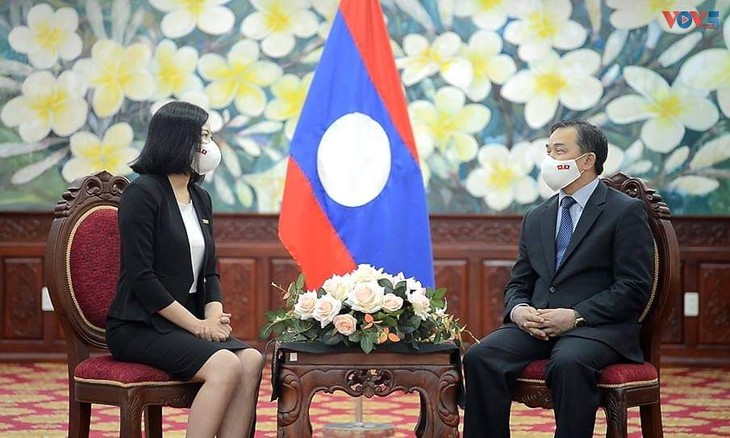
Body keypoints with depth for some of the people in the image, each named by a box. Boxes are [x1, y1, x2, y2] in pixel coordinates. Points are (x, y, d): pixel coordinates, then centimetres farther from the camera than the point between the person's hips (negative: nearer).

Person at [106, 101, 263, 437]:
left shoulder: (200, 199, 16)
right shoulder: (142, 193, -8)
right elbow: (141, 277, -14)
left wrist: (214, 318, -4)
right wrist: (199, 326, -14)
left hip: (188, 326, 7)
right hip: (138, 328, -7)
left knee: (252, 360, -21)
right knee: (226, 366, -29)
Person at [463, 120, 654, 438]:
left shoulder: (626, 212, 1)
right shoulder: (536, 218, 21)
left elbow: (634, 288, -6)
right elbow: (518, 283, 20)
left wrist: (576, 316, -16)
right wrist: (518, 310, -5)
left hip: (597, 326, -5)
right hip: (536, 325, 5)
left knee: (568, 362, -38)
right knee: (480, 357, -22)